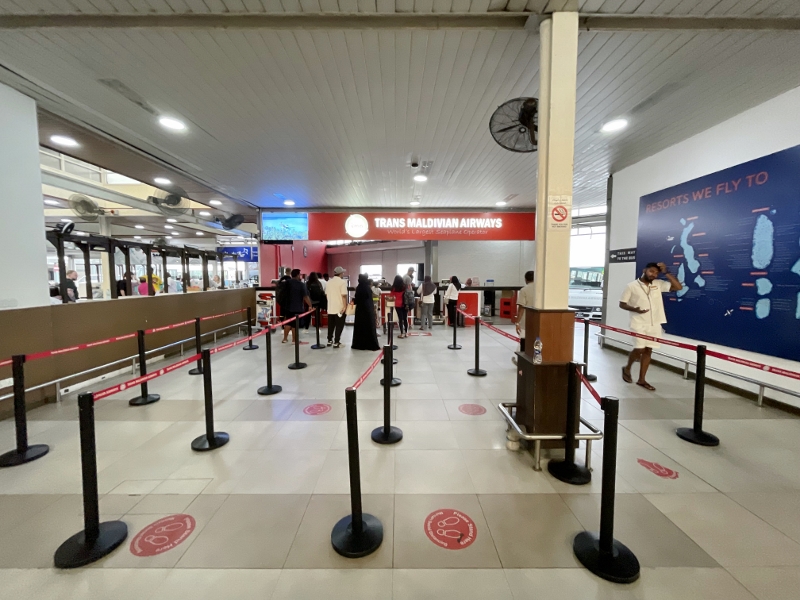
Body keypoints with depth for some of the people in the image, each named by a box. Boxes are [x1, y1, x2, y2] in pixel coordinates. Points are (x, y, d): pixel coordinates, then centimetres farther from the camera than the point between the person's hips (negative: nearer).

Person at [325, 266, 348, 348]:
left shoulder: (329, 281, 8)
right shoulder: (342, 282, -13)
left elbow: (326, 294, 14)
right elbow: (344, 295, -19)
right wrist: (345, 306, -13)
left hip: (330, 307, 7)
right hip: (340, 308, -6)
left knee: (331, 325, 15)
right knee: (339, 325, 1)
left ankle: (329, 340, 24)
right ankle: (336, 342, 1)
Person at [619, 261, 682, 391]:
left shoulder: (659, 284, 8)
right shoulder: (631, 286, -4)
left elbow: (678, 287, 3)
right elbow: (622, 304, -1)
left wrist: (666, 272, -1)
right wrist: (635, 309, -20)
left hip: (655, 323, 4)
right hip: (639, 323, -4)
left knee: (648, 350, 7)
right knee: (639, 349, -10)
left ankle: (642, 379, 15)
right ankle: (627, 369, 18)